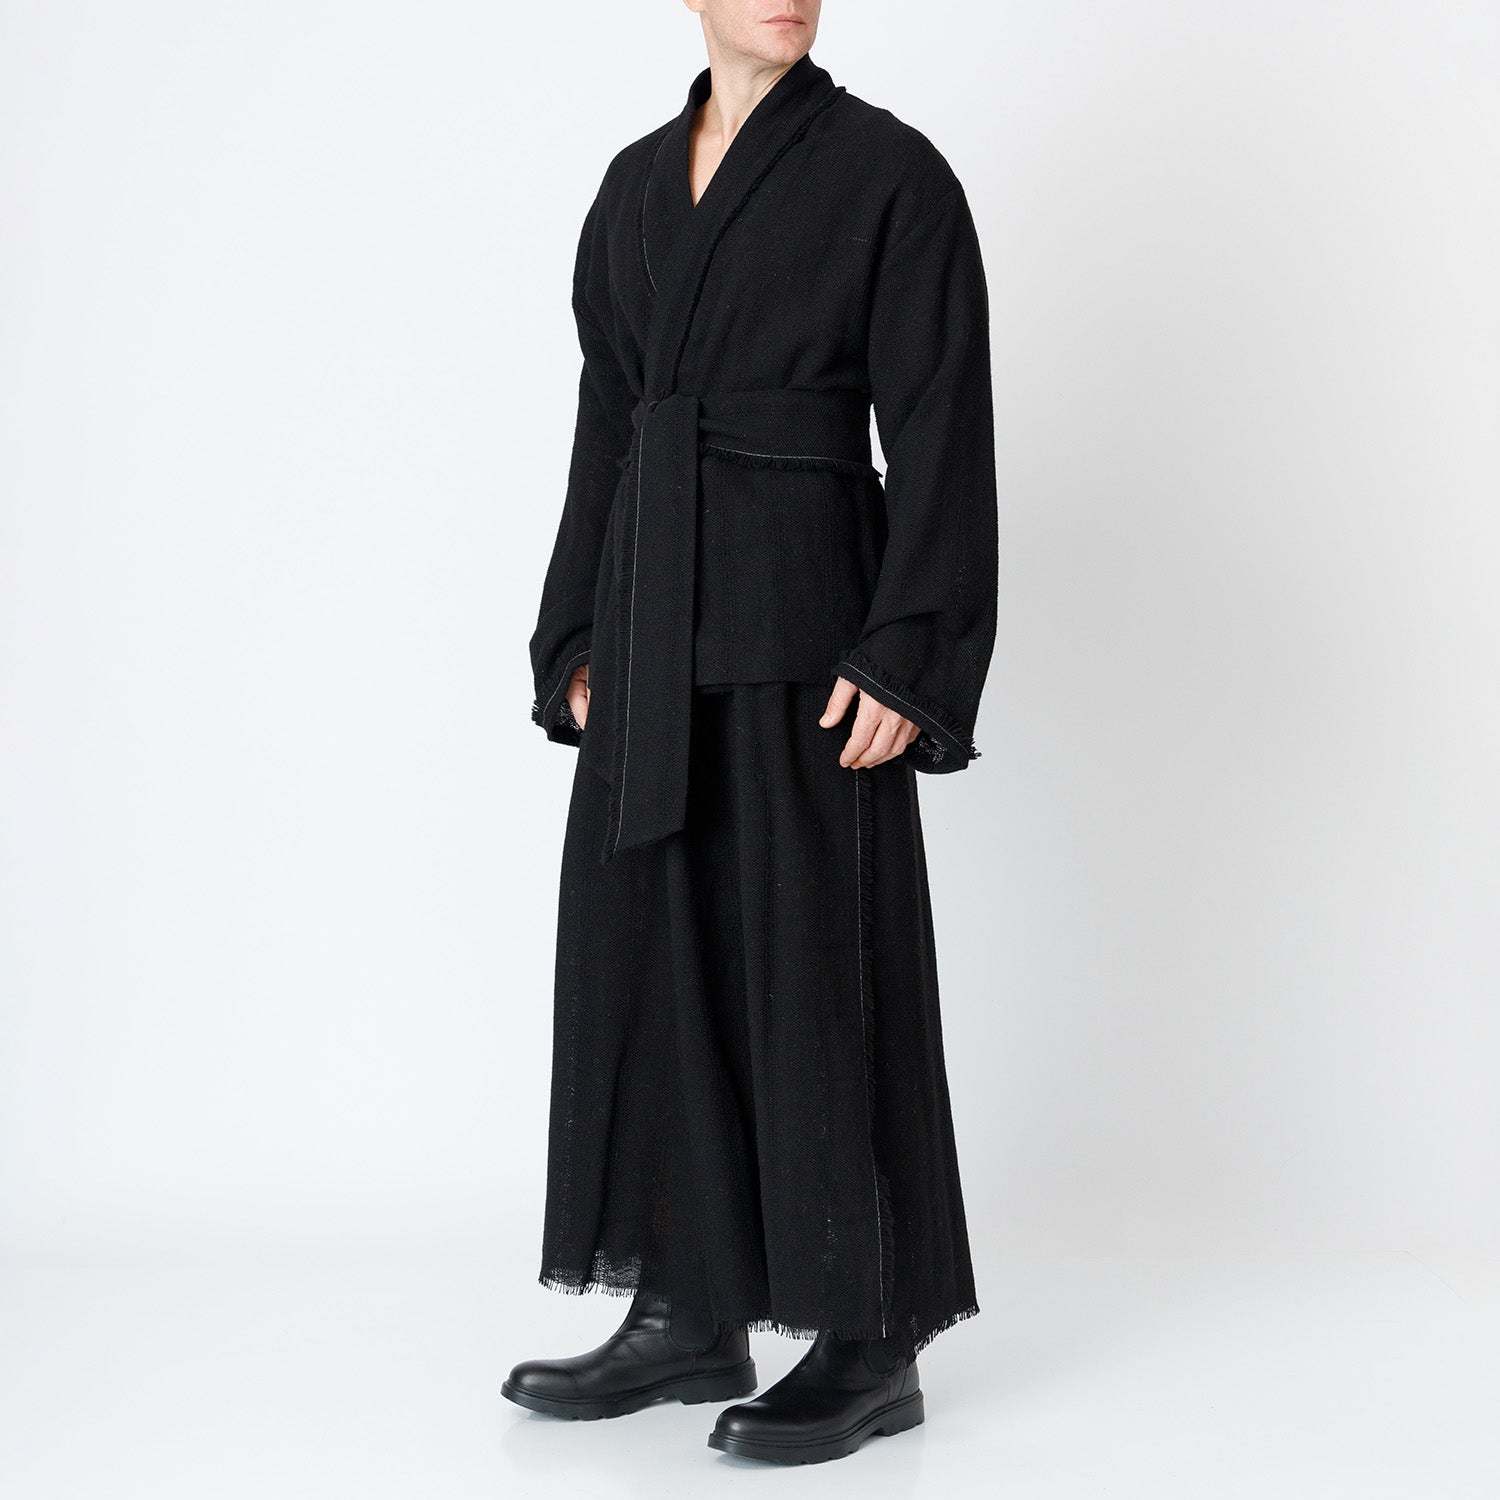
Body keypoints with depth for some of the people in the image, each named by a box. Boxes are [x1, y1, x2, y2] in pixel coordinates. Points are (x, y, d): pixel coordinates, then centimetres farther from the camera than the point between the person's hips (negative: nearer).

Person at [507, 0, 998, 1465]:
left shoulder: (889, 170, -4)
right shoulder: (636, 184, 14)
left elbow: (938, 436, -9)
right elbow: (607, 430, 16)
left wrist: (905, 655, -17)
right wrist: (579, 640, 11)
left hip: (803, 612, -6)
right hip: (657, 622, 7)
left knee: (816, 957, -3)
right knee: (651, 944, 8)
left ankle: (870, 1345, 8)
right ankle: (689, 1314, 20)